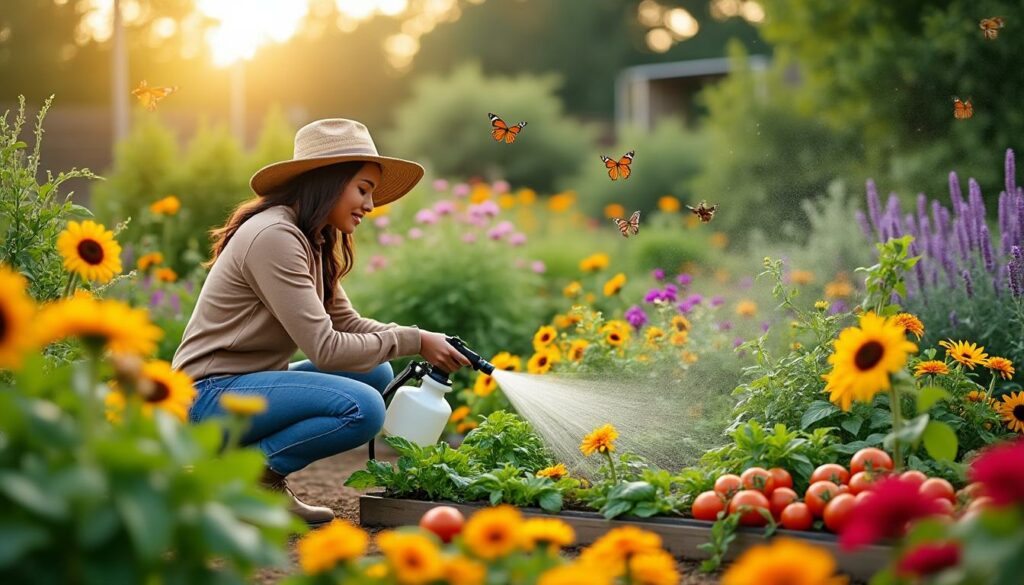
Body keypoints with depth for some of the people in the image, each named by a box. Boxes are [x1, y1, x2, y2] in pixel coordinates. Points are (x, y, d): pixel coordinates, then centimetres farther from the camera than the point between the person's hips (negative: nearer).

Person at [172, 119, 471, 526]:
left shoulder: (311, 242, 13)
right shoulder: (273, 237, -19)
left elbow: (348, 323, 10)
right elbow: (324, 348, -22)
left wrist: (426, 342, -4)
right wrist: (414, 341, -14)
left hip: (248, 386, 10)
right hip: (210, 396, -10)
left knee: (376, 374, 6)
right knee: (363, 408, -25)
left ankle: (262, 477, 2)